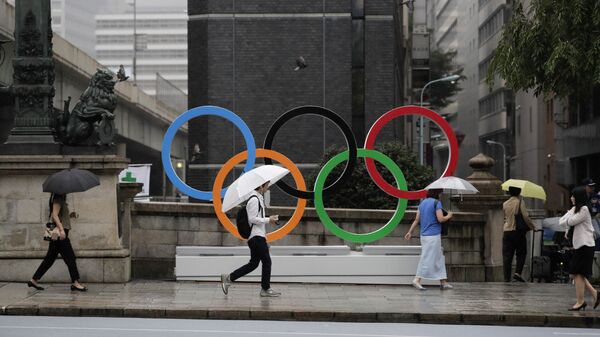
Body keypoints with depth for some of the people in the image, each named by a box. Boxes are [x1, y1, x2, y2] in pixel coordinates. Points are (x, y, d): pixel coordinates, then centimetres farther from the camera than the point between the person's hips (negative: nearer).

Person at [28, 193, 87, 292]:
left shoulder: (61, 200, 20)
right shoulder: (58, 199, -8)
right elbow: (54, 215, -19)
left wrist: (70, 215, 12)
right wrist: (61, 229, -28)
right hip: (59, 232, -10)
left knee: (50, 259, 11)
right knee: (70, 257, -8)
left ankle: (34, 280, 13)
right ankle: (75, 283, -8)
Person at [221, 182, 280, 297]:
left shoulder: (258, 198, 17)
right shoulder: (254, 200, -14)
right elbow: (252, 219, -19)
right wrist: (268, 220, -13)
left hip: (258, 236, 10)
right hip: (256, 236, -10)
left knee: (253, 263, 11)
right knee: (266, 261, -5)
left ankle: (228, 278, 12)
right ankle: (265, 289, 2)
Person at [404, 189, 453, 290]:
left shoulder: (422, 203, 12)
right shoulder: (437, 203, -11)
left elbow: (417, 219, 11)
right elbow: (440, 219, -16)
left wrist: (410, 232, 15)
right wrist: (448, 216, 2)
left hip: (424, 235, 8)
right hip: (433, 235, -8)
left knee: (439, 257, 13)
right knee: (428, 258, -5)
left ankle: (443, 282, 16)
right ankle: (417, 280, -10)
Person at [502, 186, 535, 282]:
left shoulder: (505, 204, 9)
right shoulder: (520, 202, -6)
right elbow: (526, 217, -11)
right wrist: (533, 226, 0)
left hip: (507, 232, 4)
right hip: (518, 231, -4)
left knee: (507, 256, 3)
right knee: (521, 253, 10)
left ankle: (507, 277, -2)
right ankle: (518, 273, -5)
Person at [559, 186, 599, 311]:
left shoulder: (584, 209, -12)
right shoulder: (576, 209, 17)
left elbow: (570, 221, -15)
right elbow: (562, 222, 10)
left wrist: (571, 212, 1)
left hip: (585, 246, -10)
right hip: (579, 246, 10)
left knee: (578, 273, -6)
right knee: (574, 274, 9)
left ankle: (580, 302, 0)